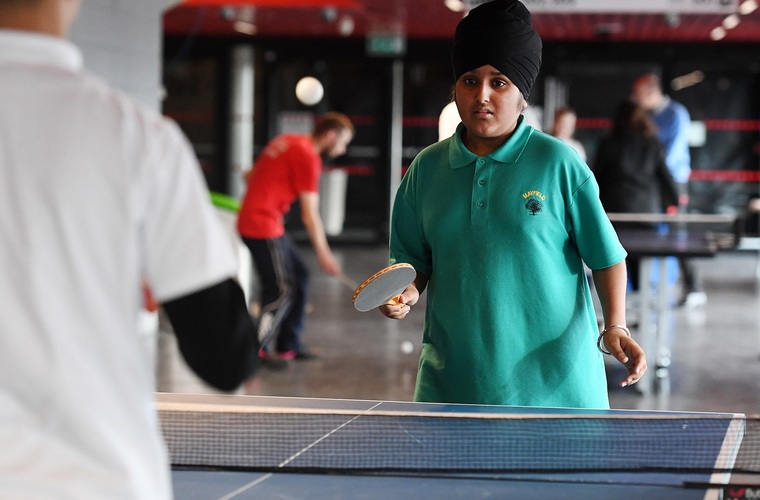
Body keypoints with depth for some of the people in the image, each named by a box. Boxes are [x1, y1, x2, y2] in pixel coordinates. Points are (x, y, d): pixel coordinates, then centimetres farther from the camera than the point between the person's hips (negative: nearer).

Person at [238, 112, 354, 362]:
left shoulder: (288, 142, 14)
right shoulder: (308, 156, -13)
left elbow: (250, 176, 21)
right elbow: (309, 214, -15)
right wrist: (324, 254, -10)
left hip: (250, 218, 10)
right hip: (264, 227, -10)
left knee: (299, 275, 14)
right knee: (280, 290, -8)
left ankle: (289, 345, 19)